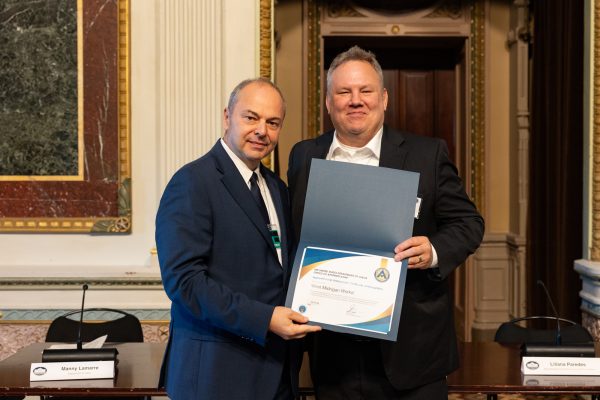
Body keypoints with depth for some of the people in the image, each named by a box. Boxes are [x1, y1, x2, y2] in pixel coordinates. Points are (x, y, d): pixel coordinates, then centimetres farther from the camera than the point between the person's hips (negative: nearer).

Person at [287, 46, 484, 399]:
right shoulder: (304, 157, 7)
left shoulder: (427, 154, -1)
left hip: (411, 344, -2)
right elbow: (293, 233, 13)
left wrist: (434, 251, -18)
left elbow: (469, 222, 1)